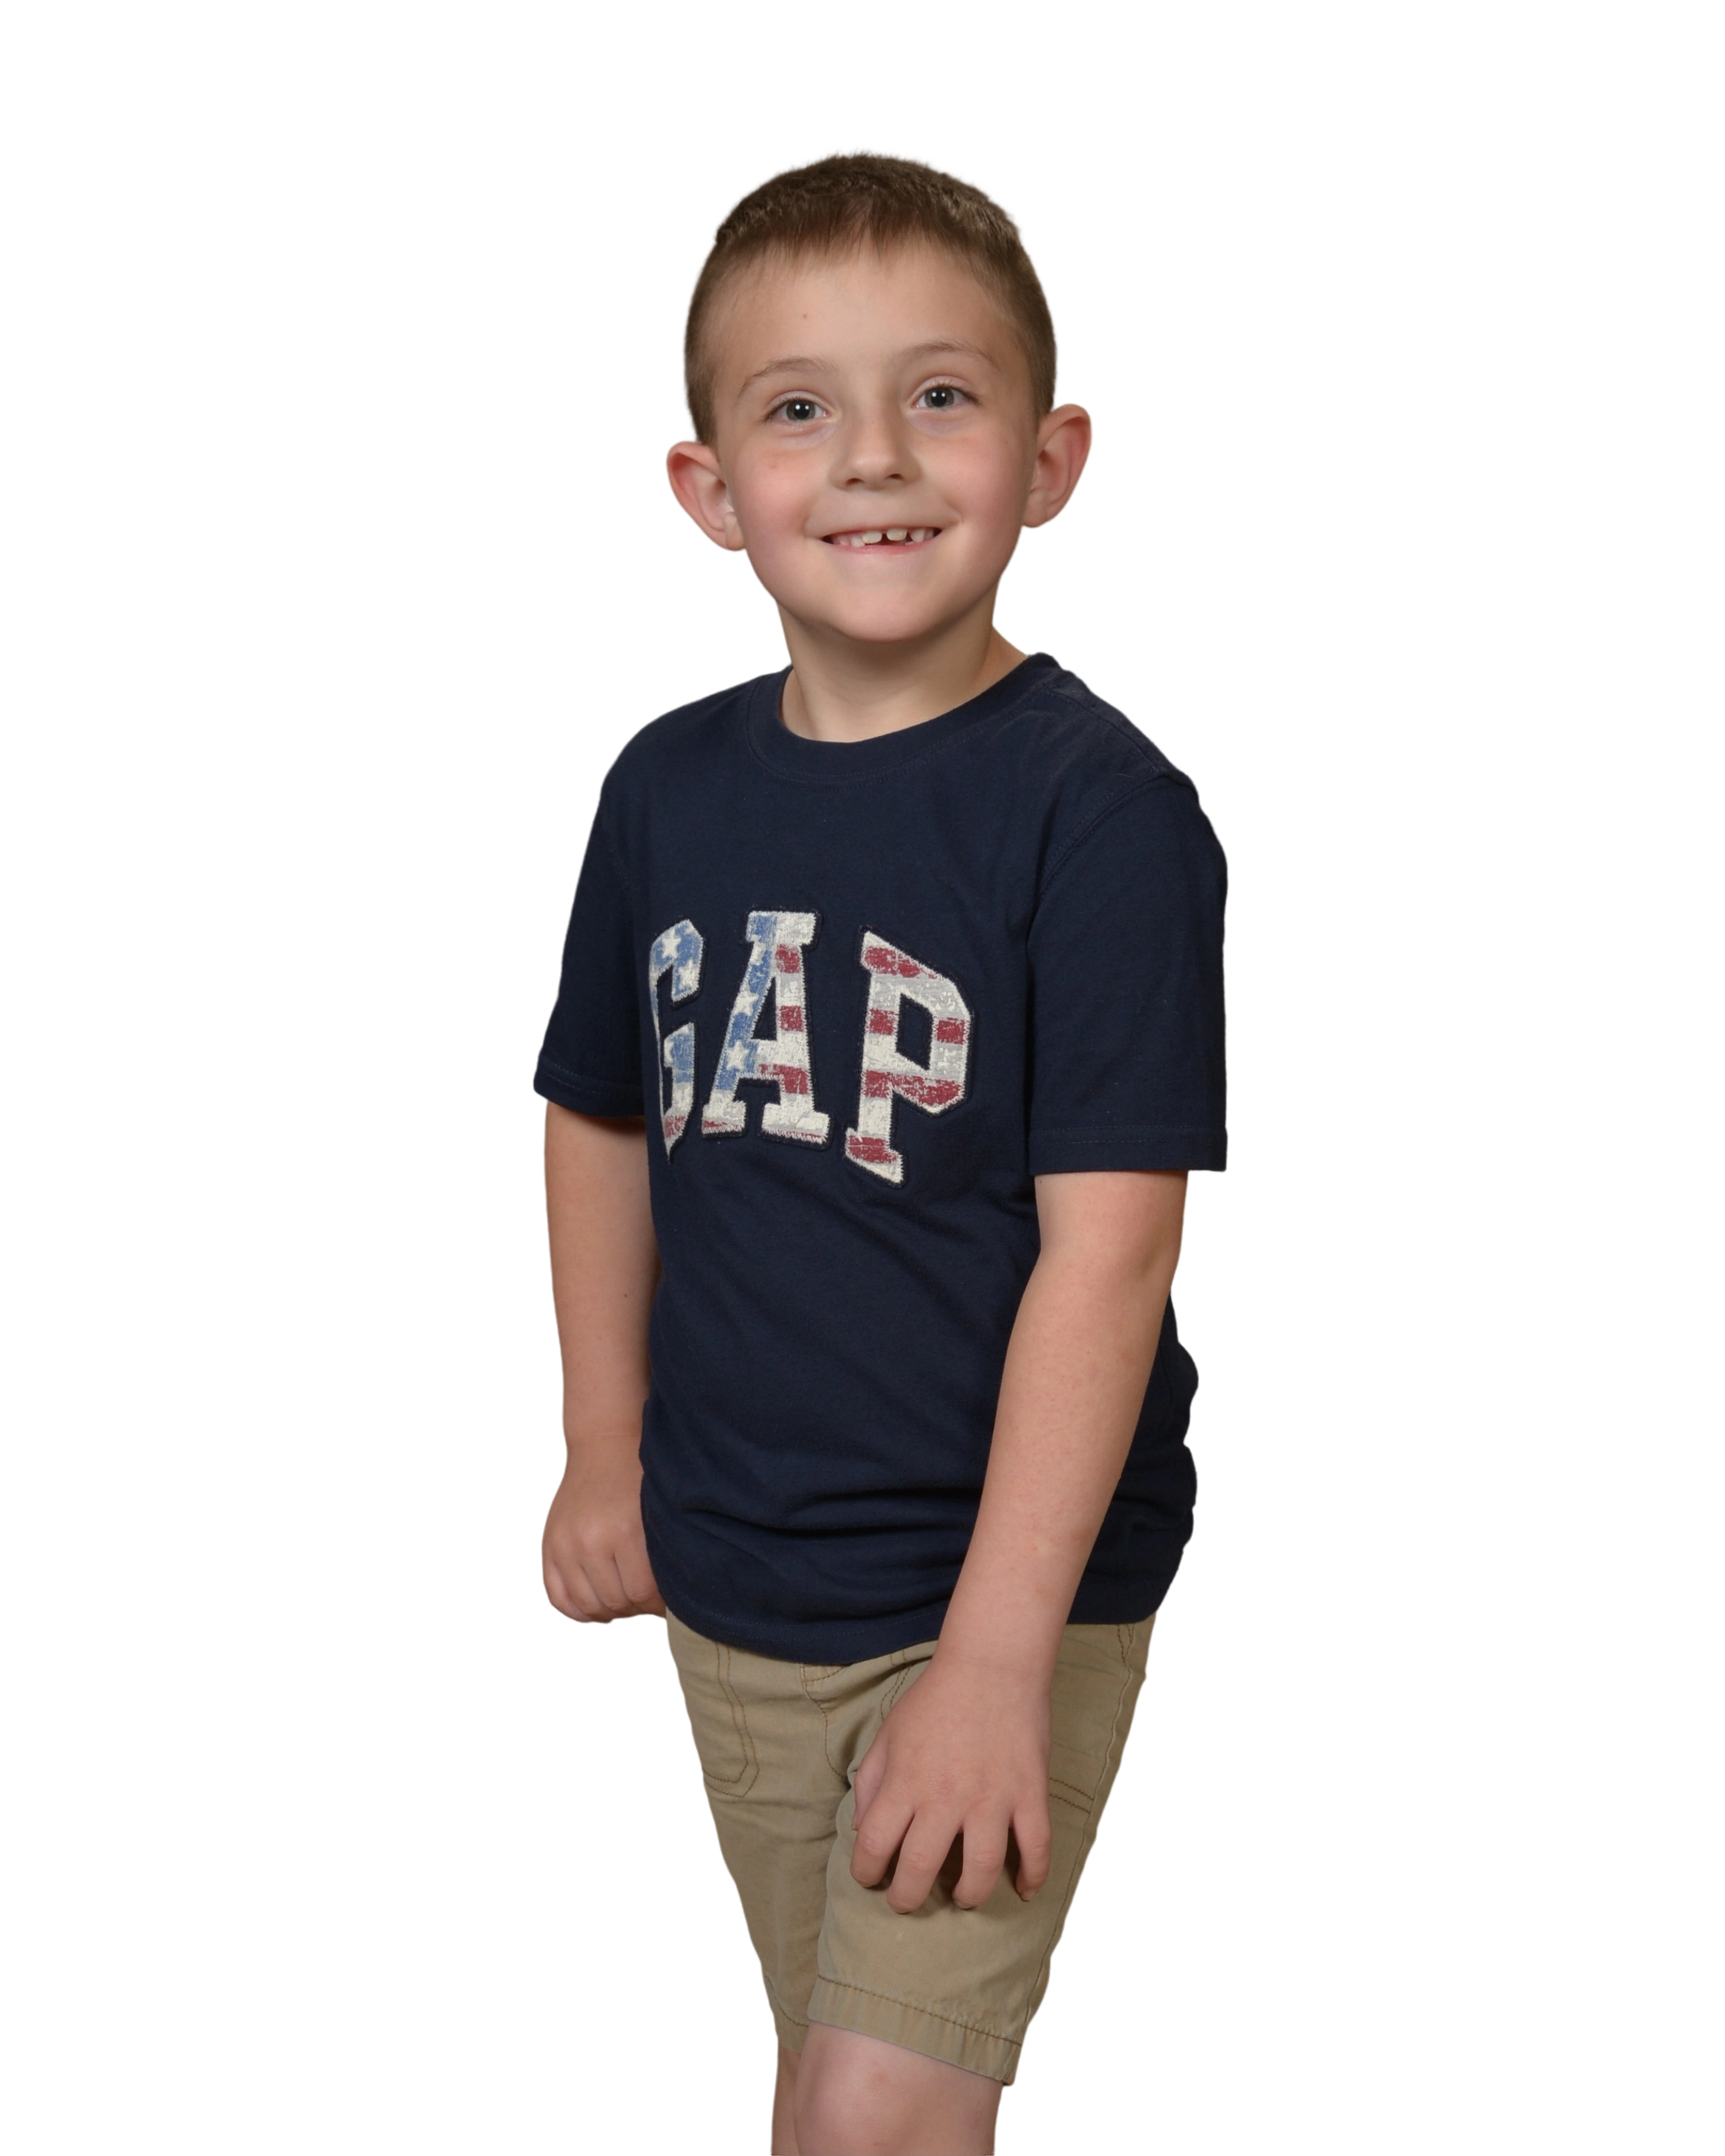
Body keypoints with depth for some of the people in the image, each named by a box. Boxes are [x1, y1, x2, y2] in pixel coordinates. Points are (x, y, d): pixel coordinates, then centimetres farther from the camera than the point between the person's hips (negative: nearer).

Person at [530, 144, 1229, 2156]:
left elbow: (1108, 1242, -20)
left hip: (1005, 1594, -5)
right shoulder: (667, 787, 1)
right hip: (729, 1598, 5)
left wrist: (994, 1656, -22)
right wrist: (601, 1441, 14)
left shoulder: (1100, 805, -17)